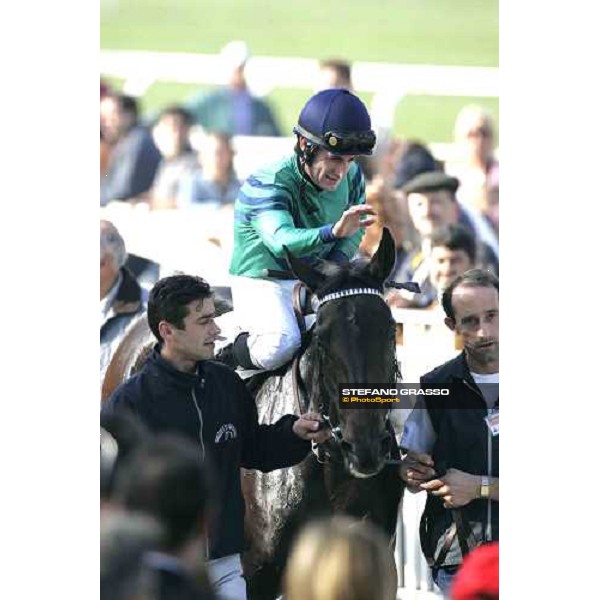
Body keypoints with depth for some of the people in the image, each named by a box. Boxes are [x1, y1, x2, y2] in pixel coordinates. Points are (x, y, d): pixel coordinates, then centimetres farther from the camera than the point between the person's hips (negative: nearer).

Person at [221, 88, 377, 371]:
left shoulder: (351, 176, -4)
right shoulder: (266, 185, -25)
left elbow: (355, 232, 13)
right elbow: (281, 241, -44)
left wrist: (336, 264, -9)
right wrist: (332, 232, -63)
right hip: (263, 282, -7)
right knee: (281, 345, -33)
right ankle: (235, 354, 1)